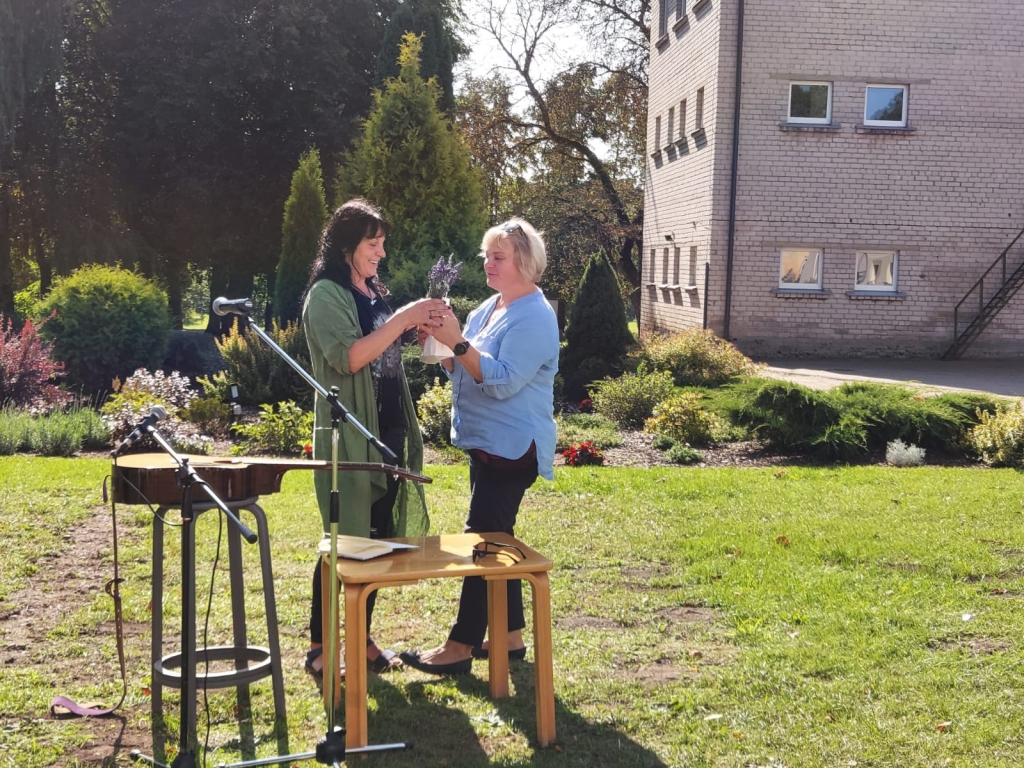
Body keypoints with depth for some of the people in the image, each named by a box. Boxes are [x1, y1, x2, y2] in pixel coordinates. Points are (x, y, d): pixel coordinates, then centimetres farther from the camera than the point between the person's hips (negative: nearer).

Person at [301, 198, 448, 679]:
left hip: (389, 430, 8)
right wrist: (404, 319, -23)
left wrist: (418, 327, 2)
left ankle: (362, 638, 23)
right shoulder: (326, 295, -10)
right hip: (349, 437, -8)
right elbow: (347, 357, -22)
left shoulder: (374, 293, 14)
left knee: (379, 538, 11)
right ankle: (318, 647, 9)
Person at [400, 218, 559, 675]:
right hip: (485, 444, 10)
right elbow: (463, 373, 18)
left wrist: (458, 342, -28)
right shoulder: (487, 309, 14)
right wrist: (440, 345, 0)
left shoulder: (534, 317, -14)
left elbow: (503, 381, -24)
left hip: (512, 448, -10)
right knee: (495, 541, 13)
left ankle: (461, 646, -2)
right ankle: (510, 636, 23)